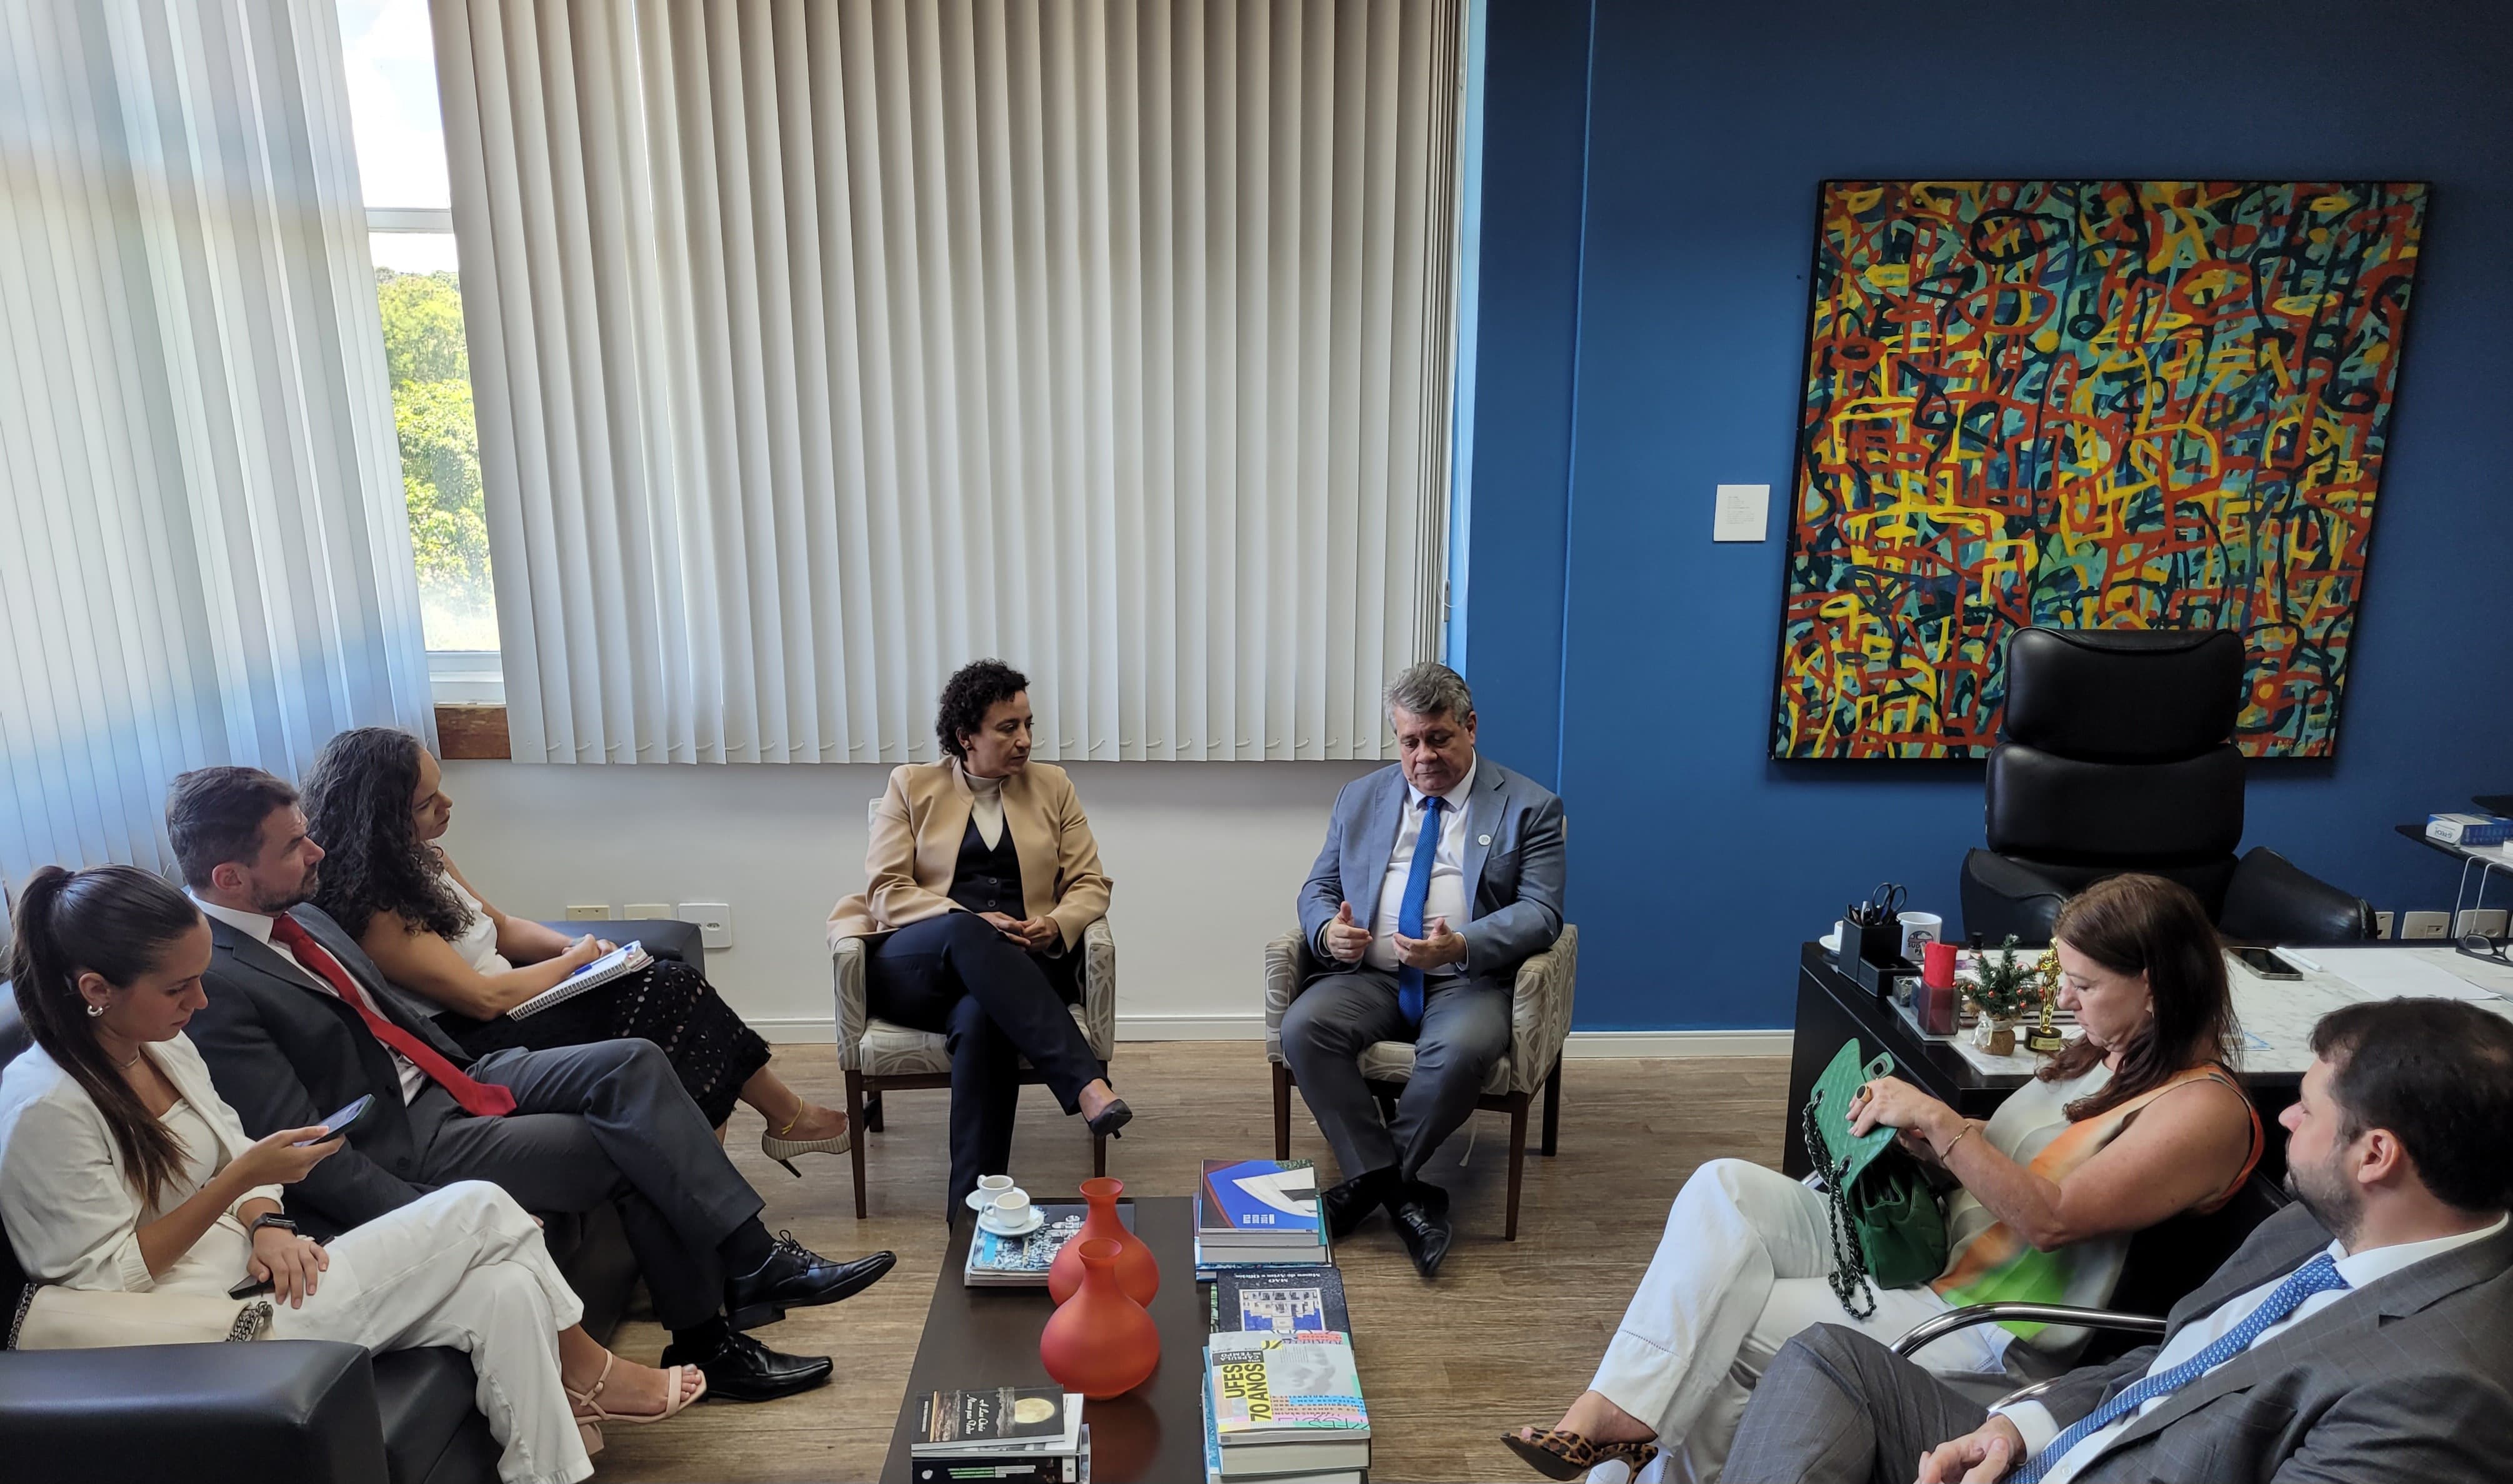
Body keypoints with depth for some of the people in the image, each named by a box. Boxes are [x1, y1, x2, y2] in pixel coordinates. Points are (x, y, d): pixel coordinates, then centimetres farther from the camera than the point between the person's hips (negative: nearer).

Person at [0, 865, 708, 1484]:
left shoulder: (161, 1045, 7)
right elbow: (108, 1275, -17)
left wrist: (266, 1224, -5)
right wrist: (245, 1178, -20)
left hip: (255, 1269, 8)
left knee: (506, 1292, -13)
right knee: (479, 1210, -15)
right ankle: (589, 1373, 6)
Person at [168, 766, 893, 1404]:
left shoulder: (297, 917, 8)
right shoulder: (212, 983, -20)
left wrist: (472, 1071, 9)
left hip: (447, 1080, 8)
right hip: (406, 1147, -8)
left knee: (633, 1063, -12)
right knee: (635, 1148, -14)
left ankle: (752, 1260, -13)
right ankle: (704, 1345, -1)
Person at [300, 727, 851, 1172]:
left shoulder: (423, 859, 7)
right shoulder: (371, 909, -21)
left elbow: (503, 927, 19)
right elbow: (482, 997, -22)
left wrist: (575, 945, 0)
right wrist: (575, 959, -8)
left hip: (505, 1007, 9)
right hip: (481, 1044, -9)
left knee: (671, 985, -11)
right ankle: (790, 1116, -1)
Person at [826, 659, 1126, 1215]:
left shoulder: (1051, 785, 15)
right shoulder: (911, 785, 11)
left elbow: (1091, 885, 12)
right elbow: (887, 889, 1)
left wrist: (1056, 926, -13)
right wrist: (971, 923, -16)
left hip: (1019, 963, 1)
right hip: (916, 964, 0)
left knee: (981, 1017, -37)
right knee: (967, 935, -38)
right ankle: (1086, 1083, -47)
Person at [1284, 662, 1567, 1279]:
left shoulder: (1530, 807, 4)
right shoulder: (1360, 798, 16)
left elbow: (1541, 912, -5)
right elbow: (1318, 888, 16)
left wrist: (1461, 945, -24)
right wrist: (1329, 931, -10)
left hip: (1468, 980, -3)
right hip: (1369, 975, 3)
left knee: (1463, 1048, -35)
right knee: (1303, 1027, -26)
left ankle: (1371, 1180, -12)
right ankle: (1401, 1192, -17)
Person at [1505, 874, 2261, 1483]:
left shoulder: (2205, 1110, -13)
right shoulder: (2106, 1053, 13)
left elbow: (2053, 1218, -21)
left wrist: (1938, 1121, -24)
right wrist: (1914, 1134, 0)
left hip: (1982, 1334, -8)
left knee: (1714, 1326, -17)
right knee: (1722, 1188, -17)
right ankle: (1619, 1409, -20)